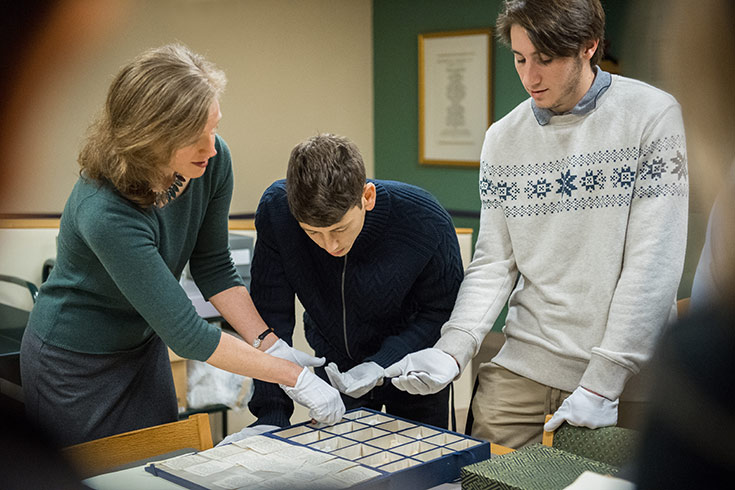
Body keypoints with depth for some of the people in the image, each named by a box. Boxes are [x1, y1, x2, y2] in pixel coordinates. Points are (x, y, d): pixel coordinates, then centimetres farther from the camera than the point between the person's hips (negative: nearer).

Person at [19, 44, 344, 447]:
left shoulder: (212, 161, -17)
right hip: (74, 363, -6)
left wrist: (270, 343, -13)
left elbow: (213, 267, -3)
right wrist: (292, 376, -28)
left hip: (145, 344, 6)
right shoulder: (105, 213, -37)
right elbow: (185, 333, -33)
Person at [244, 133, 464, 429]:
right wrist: (271, 413, -26)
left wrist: (383, 364, -31)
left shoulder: (425, 221, -31)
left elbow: (442, 311, -17)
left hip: (412, 366, -1)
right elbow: (270, 316, -21)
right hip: (335, 366, 1)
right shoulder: (275, 210, -26)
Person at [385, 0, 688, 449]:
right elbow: (494, 263, 5)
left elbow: (653, 263, -14)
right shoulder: (502, 139, 5)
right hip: (521, 367, 4)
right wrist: (453, 351, -10)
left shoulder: (651, 116, -9)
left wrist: (602, 382, -17)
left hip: (627, 377, -3)